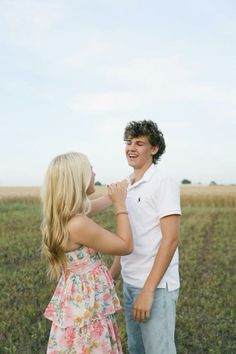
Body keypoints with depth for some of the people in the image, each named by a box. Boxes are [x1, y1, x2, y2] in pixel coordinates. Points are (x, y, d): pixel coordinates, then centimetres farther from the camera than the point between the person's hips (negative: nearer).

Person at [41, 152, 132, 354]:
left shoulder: (63, 215, -1)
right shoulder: (77, 224, -28)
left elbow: (100, 203, 20)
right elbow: (126, 246, -16)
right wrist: (121, 205, -10)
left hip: (79, 300, 9)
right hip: (87, 305, -9)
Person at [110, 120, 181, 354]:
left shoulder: (164, 184, -11)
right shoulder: (127, 186, 11)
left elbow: (170, 239, -17)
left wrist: (148, 291, -20)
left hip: (156, 286, -7)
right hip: (130, 284, 7)